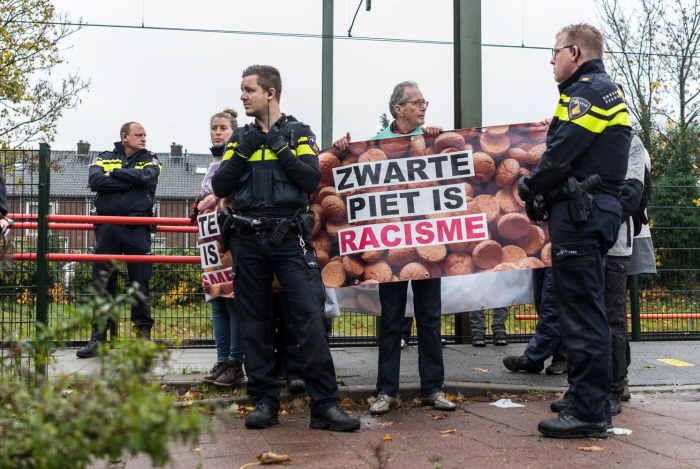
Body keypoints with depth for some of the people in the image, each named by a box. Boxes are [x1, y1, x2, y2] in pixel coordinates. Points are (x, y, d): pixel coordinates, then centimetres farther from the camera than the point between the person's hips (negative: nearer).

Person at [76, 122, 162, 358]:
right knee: (102, 281, 2)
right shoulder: (104, 158, 15)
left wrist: (113, 173, -1)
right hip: (107, 228, 1)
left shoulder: (150, 160, 14)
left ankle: (143, 332, 8)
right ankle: (99, 335, 10)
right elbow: (95, 181, -5)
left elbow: (145, 176, -9)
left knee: (140, 281, -1)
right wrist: (130, 180, -7)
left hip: (137, 229, -1)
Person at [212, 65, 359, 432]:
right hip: (247, 240, 3)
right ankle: (264, 402, 15)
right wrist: (243, 151, -5)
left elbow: (311, 180, -5)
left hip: (288, 236, -3)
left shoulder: (298, 133, 8)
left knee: (310, 315, -11)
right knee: (254, 322, 5)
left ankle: (324, 405, -6)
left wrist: (281, 147, -10)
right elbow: (220, 188, 6)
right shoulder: (240, 138, 15)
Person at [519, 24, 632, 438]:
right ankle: (595, 400, 25)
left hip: (581, 213, -11)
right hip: (599, 210, 11)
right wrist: (543, 193, 11)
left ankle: (589, 414, -3)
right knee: (589, 311, 16)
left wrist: (530, 187, -2)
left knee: (581, 312, -8)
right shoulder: (608, 92, 24)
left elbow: (561, 154, -18)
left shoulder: (588, 89, -9)